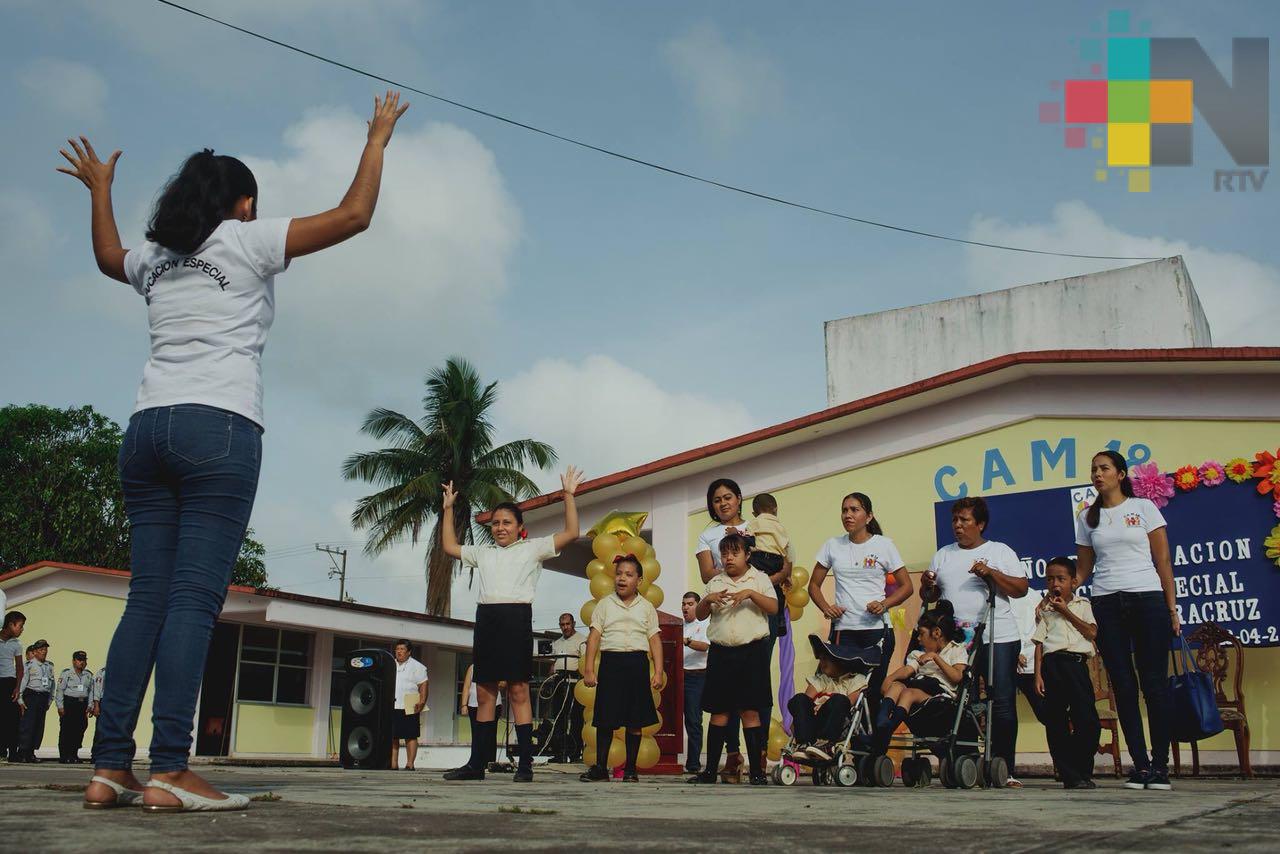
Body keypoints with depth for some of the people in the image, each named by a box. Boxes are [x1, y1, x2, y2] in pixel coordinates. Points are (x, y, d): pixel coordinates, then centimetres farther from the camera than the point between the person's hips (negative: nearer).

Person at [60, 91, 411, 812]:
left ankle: (111, 766, 2)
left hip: (147, 427, 6)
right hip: (218, 428, -6)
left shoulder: (154, 259, 20)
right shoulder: (247, 242, 4)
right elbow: (355, 215, 3)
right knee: (194, 599, -11)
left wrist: (99, 188, 57)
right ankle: (170, 772, -14)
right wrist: (379, 138, 15)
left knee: (147, 598, 5)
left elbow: (109, 256, 44)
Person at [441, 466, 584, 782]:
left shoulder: (532, 549, 10)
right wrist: (448, 509, 29)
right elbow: (450, 547, 31)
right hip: (486, 617, 5)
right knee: (485, 693, 5)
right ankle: (476, 763, 7)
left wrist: (568, 495, -1)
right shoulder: (483, 553, 23)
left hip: (516, 617, -5)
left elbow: (571, 533, 3)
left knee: (518, 691, -8)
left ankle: (525, 764, -8)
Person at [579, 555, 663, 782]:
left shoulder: (647, 607, 10)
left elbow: (655, 640, 7)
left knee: (635, 721, 3)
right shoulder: (604, 604, 8)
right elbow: (594, 636, 4)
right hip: (611, 661, 0)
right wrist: (589, 669, -4)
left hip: (637, 663, 1)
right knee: (605, 719, -1)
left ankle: (630, 768, 12)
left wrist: (658, 672, 0)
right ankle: (600, 767, 7)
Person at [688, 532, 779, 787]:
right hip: (721, 652, 3)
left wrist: (751, 594, -19)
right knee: (719, 712, 4)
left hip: (751, 650, -3)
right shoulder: (715, 583, 14)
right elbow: (700, 615, 10)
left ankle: (757, 771, 2)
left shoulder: (759, 578, 6)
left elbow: (774, 607, -6)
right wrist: (708, 599, -9)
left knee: (750, 711, -3)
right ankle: (710, 770, 8)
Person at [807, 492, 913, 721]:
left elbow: (906, 586, 6)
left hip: (876, 628, -1)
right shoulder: (832, 546, 10)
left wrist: (884, 604, -11)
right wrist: (826, 608, -4)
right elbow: (814, 585, 16)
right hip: (843, 630, 2)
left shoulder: (884, 545, 4)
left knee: (874, 690, -2)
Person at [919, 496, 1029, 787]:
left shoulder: (1001, 551, 7)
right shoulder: (943, 555, 17)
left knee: (1003, 704, -5)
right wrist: (927, 585, -3)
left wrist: (991, 572, -13)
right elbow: (929, 596, 19)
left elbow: (1021, 589, -1)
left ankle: (1005, 770, 0)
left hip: (998, 639, -3)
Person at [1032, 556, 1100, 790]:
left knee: (1088, 721, -8)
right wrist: (1038, 674, -1)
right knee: (1056, 723, -1)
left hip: (1077, 662, -1)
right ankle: (1070, 776, 5)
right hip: (1052, 664, 1)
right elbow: (1039, 643, 8)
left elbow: (1092, 633, 0)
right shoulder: (1044, 609, 15)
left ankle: (1083, 772, 8)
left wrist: (1066, 612, -1)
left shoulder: (1082, 605, 14)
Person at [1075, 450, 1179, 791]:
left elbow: (1163, 561, 4)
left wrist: (1172, 609, -3)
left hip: (1147, 599, -2)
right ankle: (1140, 764, 5)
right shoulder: (1087, 518, 14)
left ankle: (1160, 766, 3)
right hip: (1106, 605, 3)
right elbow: (1082, 570, 15)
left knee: (1154, 682, -4)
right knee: (1123, 685, 0)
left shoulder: (1143, 507, 6)